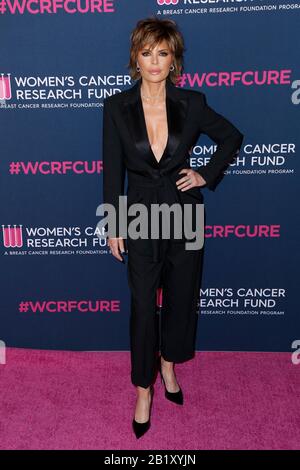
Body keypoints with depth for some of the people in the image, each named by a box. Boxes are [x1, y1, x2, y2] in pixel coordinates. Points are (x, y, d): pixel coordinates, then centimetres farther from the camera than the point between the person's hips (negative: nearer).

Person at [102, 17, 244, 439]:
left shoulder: (192, 103, -5)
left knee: (181, 297, 15)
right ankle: (144, 390, 26)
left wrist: (207, 175, 0)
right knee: (143, 307, 6)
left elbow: (232, 137, 10)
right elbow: (112, 170, -2)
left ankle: (169, 365, 42)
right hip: (140, 217, -1)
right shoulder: (117, 107, -6)